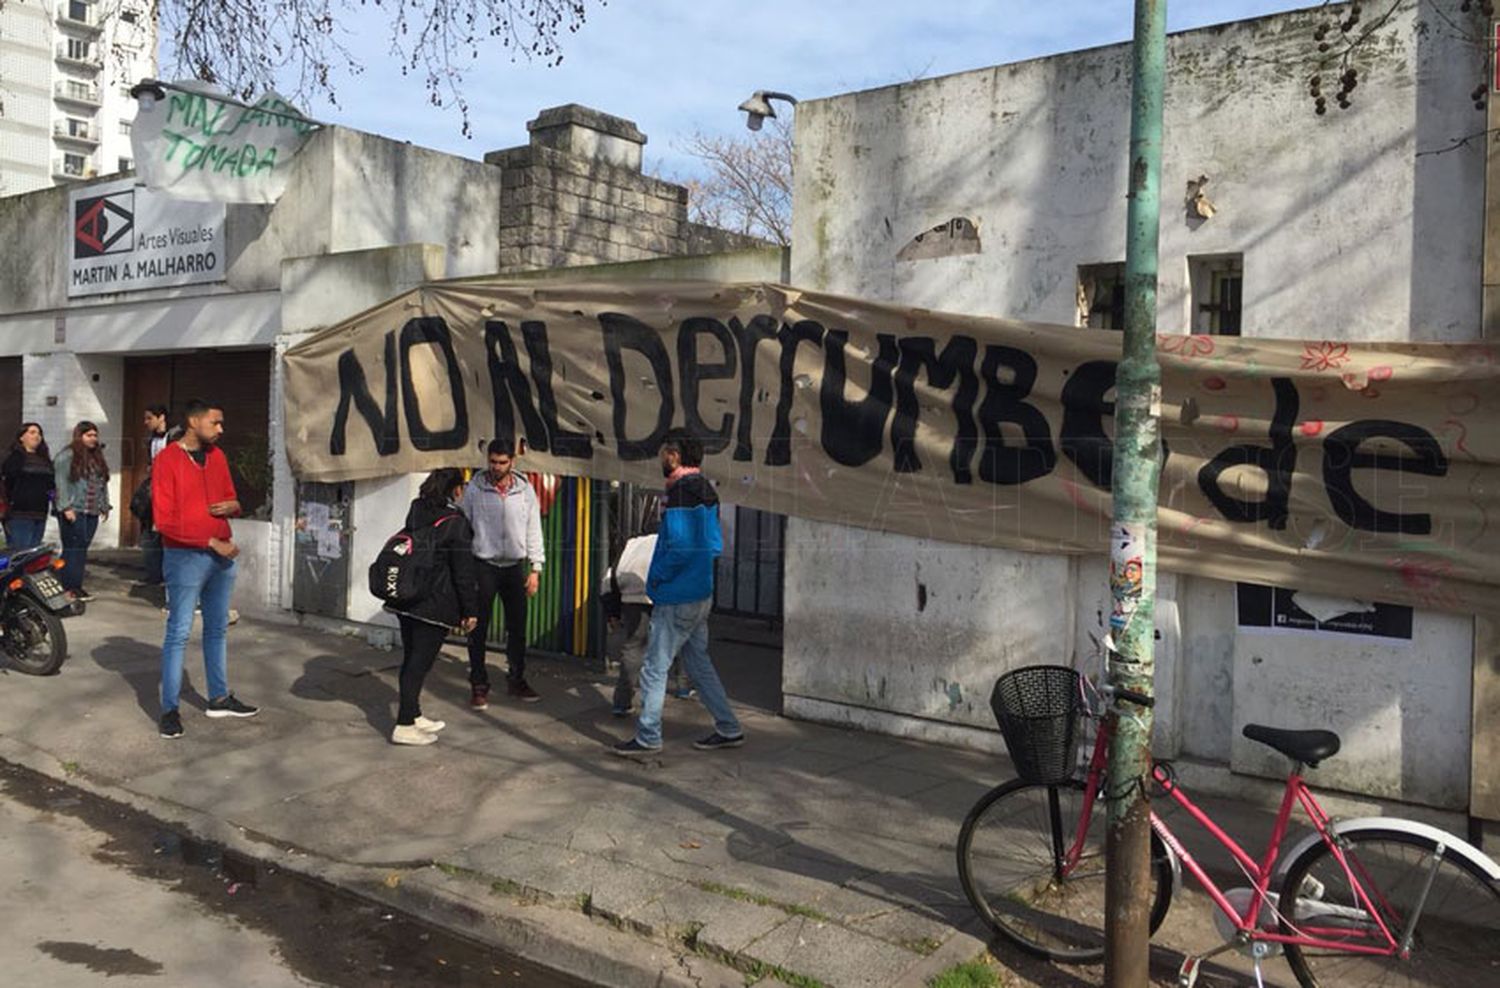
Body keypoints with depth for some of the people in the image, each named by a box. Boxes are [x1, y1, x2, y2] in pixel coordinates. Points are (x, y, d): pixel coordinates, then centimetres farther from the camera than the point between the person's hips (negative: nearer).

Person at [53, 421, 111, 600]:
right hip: (73, 512, -6)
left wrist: (105, 506, 18)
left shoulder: (97, 457, 19)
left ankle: (76, 586, 9)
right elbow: (61, 483, -10)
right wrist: (66, 507, -16)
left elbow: (103, 484, 22)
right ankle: (68, 588, -4)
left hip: (92, 512, 6)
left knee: (82, 550, 6)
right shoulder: (66, 456, -4)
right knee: (72, 550, -7)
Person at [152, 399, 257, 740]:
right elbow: (165, 521, -15)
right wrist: (212, 542, -16)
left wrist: (232, 505, -6)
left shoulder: (217, 456, 9)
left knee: (218, 629, 15)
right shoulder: (167, 460, -11)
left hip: (222, 554, 7)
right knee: (179, 633, -4)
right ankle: (170, 709, 2)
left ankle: (219, 698, 26)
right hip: (185, 557, -7)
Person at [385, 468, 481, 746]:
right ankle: (405, 726, 0)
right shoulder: (455, 523, -13)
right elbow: (464, 572, -11)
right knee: (420, 662, -3)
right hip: (435, 606, -7)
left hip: (406, 600, 7)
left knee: (411, 659, 14)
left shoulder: (416, 513, 8)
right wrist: (470, 611, -6)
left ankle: (413, 716, 27)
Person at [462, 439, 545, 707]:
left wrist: (535, 568, 2)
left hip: (515, 566, 2)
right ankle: (479, 686, 10)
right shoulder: (475, 488, -4)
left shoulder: (525, 490, 2)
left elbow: (534, 530, 6)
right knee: (479, 629, 1)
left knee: (518, 627, 9)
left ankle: (516, 680, 23)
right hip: (484, 566, -2)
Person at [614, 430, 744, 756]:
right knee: (699, 663, 17)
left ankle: (648, 737, 8)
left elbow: (680, 547, -25)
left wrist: (656, 577, -11)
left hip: (677, 598, -10)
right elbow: (715, 543, 17)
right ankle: (728, 729, 21)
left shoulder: (681, 492, -18)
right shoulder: (705, 489, 12)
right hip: (701, 593, 10)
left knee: (654, 668, 0)